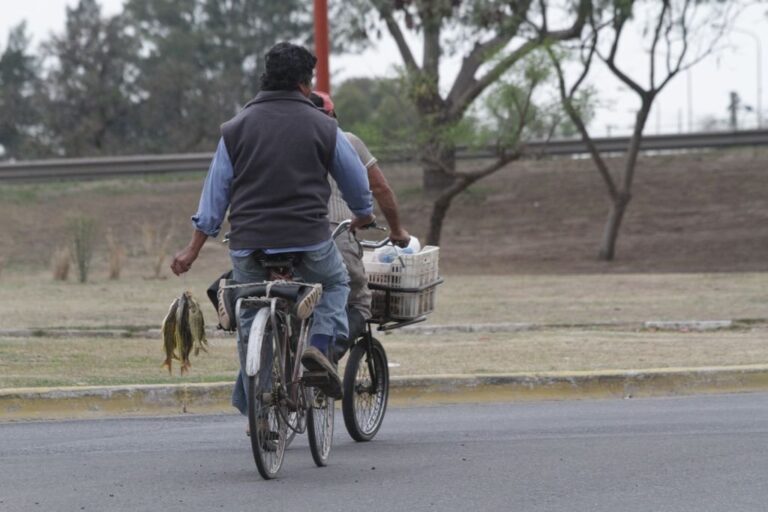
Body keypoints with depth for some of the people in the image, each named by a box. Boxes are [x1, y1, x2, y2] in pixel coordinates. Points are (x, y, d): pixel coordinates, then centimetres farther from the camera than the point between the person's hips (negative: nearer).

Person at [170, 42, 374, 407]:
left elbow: (215, 191, 8)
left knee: (250, 323, 15)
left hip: (248, 242, 2)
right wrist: (363, 216, 36)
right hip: (309, 240, -2)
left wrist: (194, 248, 13)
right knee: (335, 284, 26)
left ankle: (252, 405, 13)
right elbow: (356, 181, 14)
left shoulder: (237, 127, 7)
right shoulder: (322, 127, 2)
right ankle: (320, 344, 0)